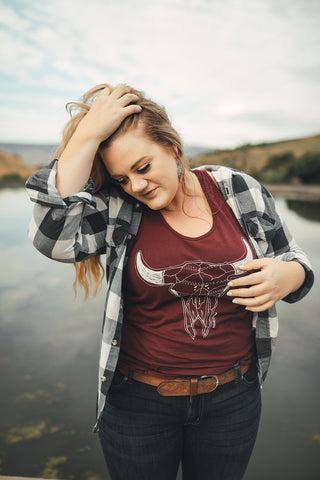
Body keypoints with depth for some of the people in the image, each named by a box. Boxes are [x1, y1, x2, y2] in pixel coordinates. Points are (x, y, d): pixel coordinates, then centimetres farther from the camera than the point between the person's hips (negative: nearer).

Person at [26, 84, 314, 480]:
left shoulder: (240, 191, -5)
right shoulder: (116, 210, -10)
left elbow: (291, 258, 5)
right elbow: (54, 237, -28)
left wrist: (287, 277, -18)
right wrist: (86, 135, -26)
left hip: (232, 398, 2)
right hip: (138, 400, -1)